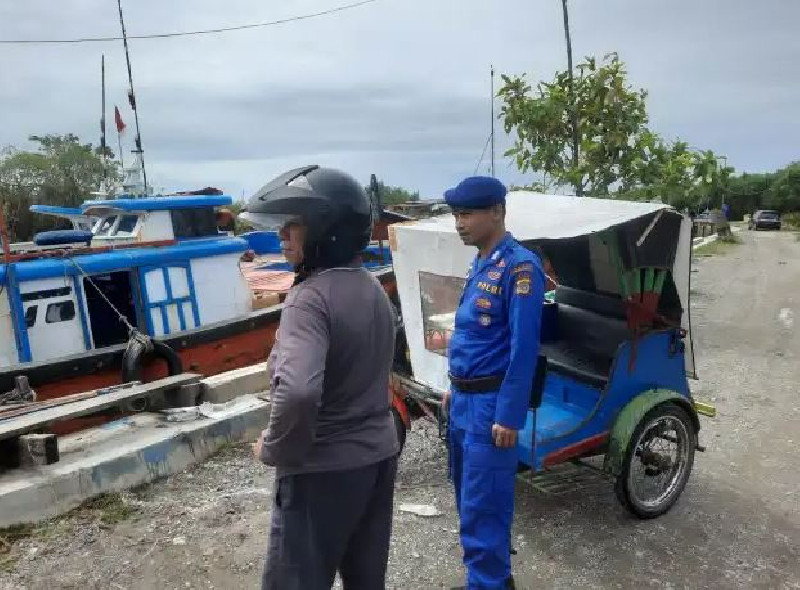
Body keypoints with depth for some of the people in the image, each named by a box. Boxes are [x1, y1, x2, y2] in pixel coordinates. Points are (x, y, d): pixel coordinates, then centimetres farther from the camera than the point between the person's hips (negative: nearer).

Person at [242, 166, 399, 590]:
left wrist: (275, 448, -18)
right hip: (378, 454, 8)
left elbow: (297, 392, -38)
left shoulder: (311, 297, -23)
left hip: (325, 468, -8)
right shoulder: (371, 287, 4)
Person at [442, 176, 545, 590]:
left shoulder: (519, 265, -16)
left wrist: (510, 416, -20)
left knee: (483, 508, 0)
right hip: (464, 400, 9)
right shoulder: (480, 264, 11)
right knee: (467, 497, 20)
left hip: (491, 403, -9)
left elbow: (524, 347, -19)